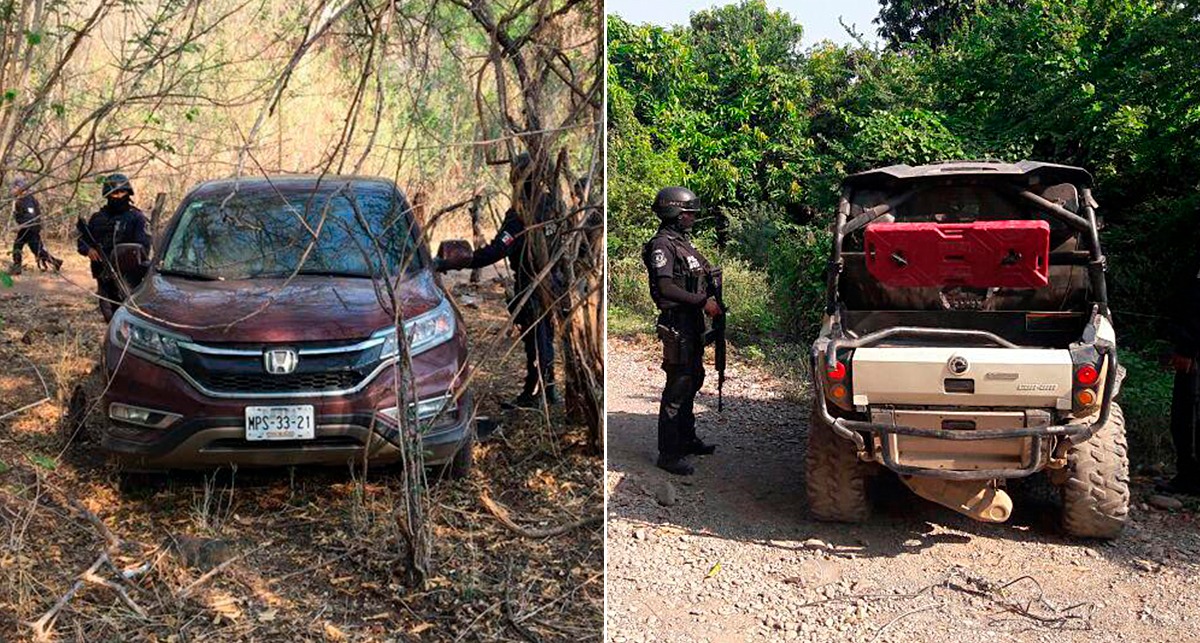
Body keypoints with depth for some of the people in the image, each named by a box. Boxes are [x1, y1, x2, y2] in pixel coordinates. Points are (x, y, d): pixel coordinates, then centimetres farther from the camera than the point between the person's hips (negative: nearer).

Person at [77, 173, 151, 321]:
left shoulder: (136, 217, 1)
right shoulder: (98, 217, 14)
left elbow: (143, 247, -6)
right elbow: (82, 241, 17)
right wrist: (88, 249, -5)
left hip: (128, 277, -5)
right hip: (104, 277, 5)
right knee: (110, 317, 10)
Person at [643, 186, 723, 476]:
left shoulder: (682, 241, 16)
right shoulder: (662, 244, -14)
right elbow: (666, 287, -23)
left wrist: (711, 302, 8)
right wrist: (702, 301, -21)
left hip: (693, 321, 10)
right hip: (677, 323, -10)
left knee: (692, 381, 18)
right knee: (677, 386, -7)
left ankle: (687, 440, 31)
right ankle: (668, 454, -2)